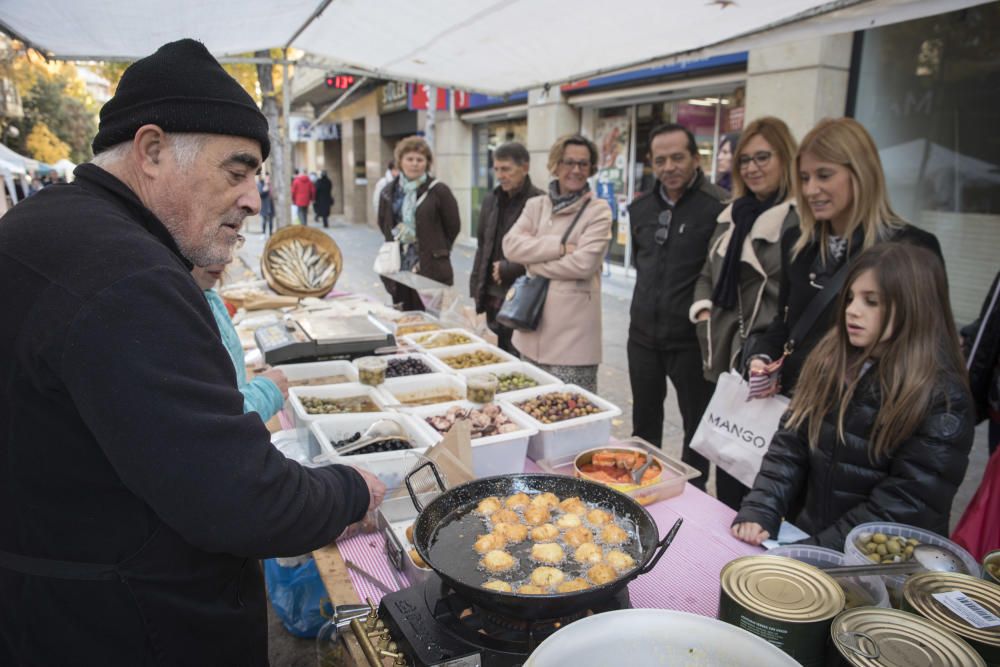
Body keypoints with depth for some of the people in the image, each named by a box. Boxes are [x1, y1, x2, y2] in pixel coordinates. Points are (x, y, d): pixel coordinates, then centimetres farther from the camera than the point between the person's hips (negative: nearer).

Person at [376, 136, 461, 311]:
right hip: (399, 269, 5)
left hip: (431, 269, -4)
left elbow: (453, 225, 0)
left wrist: (436, 250, 6)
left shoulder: (438, 191, -6)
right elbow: (383, 223, 22)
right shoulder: (389, 191, 9)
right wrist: (397, 244, 15)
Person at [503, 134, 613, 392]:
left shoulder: (599, 210, -3)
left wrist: (535, 263, -7)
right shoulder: (536, 205, 10)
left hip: (573, 327, -5)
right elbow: (510, 245, -5)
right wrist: (560, 246, -13)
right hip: (534, 316, 5)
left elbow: (584, 263, -15)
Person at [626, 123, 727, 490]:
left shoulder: (720, 207, -15)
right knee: (644, 424, 20)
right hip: (643, 335, 6)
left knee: (697, 426, 11)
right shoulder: (641, 208, 7)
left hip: (691, 339, -6)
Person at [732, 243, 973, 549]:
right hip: (806, 535, 4)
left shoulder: (943, 399, -11)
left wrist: (820, 550, -21)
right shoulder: (829, 361, 2)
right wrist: (758, 512, -11)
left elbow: (906, 504, -15)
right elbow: (789, 447, 1)